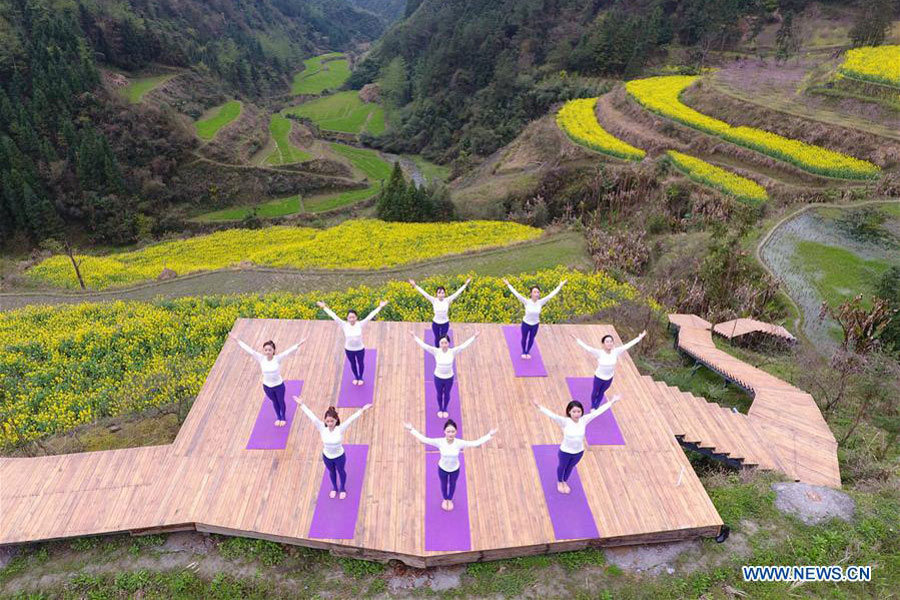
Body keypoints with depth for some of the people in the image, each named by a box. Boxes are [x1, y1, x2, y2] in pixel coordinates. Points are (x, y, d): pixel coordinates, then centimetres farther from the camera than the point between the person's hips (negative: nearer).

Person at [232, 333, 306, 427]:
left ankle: (283, 417, 49)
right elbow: (249, 349, -19)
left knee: (281, 402, 22)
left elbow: (289, 351, -35)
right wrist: (236, 340, -19)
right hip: (267, 386, 2)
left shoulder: (278, 358, -25)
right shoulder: (261, 359, -19)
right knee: (274, 402, 26)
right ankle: (278, 417, 52)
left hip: (279, 385, -2)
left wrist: (299, 343, -48)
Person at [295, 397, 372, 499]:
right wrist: (301, 404, -30)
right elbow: (311, 416, -30)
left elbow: (351, 418, -39)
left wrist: (362, 410, -46)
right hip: (326, 456, 2)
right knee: (331, 472, 29)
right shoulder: (322, 428, -27)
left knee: (341, 472, 26)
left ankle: (342, 489, 54)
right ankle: (334, 488, 57)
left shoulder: (340, 429, -30)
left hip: (339, 456, -2)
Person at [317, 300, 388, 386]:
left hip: (360, 349, -1)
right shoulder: (344, 325, -22)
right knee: (352, 364, 24)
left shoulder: (360, 324, -24)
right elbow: (334, 316, -22)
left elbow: (370, 316, -28)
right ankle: (356, 377, 53)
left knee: (360, 363, 23)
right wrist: (324, 307, -22)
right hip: (348, 350, 1)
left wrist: (380, 307, -33)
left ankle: (360, 377, 52)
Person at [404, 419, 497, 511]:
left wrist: (490, 435, -35)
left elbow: (476, 443, -30)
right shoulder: (440, 442, -32)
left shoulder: (459, 443, -32)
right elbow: (423, 439, -29)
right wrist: (411, 430, -35)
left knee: (452, 484, 28)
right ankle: (445, 499, 61)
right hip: (442, 468, 0)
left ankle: (450, 500, 61)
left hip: (455, 469, 0)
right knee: (444, 484, 28)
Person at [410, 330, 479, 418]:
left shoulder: (452, 352, -21)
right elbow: (424, 345, -27)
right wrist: (414, 337, -34)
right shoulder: (436, 351, -22)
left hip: (449, 378, 0)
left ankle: (445, 409, 51)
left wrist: (474, 337, -32)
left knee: (447, 394, 23)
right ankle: (440, 409, 51)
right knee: (439, 394, 23)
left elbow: (464, 345, -26)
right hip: (438, 377, 0)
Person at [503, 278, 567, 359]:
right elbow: (516, 294, -32)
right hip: (526, 323, -2)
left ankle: (528, 352, 49)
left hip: (535, 324, 2)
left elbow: (551, 295, -20)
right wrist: (508, 285, -37)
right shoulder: (527, 302, -27)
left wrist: (560, 286, -21)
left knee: (531, 339, 22)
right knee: (524, 338, 20)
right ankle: (523, 352, 48)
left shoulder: (540, 302, -21)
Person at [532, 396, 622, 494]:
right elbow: (552, 415, -43)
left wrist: (612, 402, -21)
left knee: (571, 467, 29)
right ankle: (559, 482, 56)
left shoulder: (584, 420, -20)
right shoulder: (565, 421, -30)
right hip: (565, 451, -3)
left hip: (579, 452, 3)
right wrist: (539, 407, -59)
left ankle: (565, 482, 59)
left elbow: (597, 411, -21)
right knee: (562, 466, 25)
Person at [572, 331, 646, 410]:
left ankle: (596, 407, 50)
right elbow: (587, 347, -38)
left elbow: (627, 345, -18)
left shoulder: (616, 352, -21)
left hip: (609, 378, 3)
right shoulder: (599, 353, -30)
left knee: (602, 392, 25)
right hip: (599, 377, -3)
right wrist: (578, 340, -48)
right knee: (595, 391, 22)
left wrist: (639, 338, -16)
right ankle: (592, 406, 50)